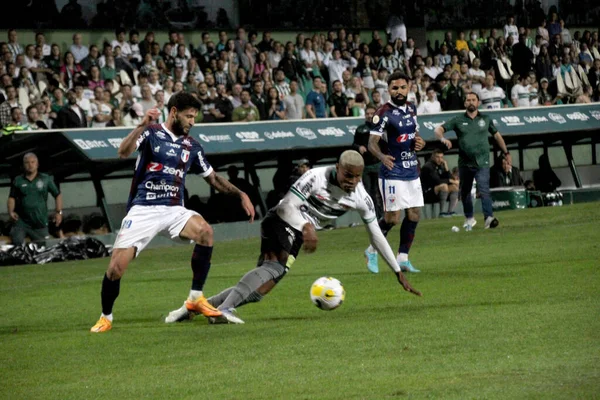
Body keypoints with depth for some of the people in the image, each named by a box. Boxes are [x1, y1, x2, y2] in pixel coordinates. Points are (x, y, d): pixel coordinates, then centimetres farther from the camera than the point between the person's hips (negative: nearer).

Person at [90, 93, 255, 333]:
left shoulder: (191, 147, 12)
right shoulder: (151, 133, -1)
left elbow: (213, 179, 21)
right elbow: (123, 152, -19)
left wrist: (240, 194, 10)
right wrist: (142, 126, -30)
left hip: (173, 211, 3)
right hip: (142, 211, -3)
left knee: (205, 231, -27)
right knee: (116, 268, -12)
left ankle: (196, 299, -14)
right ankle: (106, 317, 15)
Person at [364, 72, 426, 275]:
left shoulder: (411, 109, 9)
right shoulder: (384, 113, -13)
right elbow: (372, 142, -17)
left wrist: (419, 142, 0)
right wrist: (382, 156, -38)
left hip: (412, 170, 7)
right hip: (393, 172, -7)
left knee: (414, 215, 4)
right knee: (392, 218, -7)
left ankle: (402, 258, 13)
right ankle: (372, 251, 16)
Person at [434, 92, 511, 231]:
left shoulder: (486, 119, 9)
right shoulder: (458, 120, 5)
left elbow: (497, 136, 20)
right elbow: (439, 129, 1)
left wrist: (506, 153, 22)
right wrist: (443, 139, -22)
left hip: (482, 162, -2)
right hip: (465, 162, 2)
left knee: (484, 190, -19)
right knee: (465, 192, 11)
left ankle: (489, 217, -29)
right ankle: (469, 219, 29)